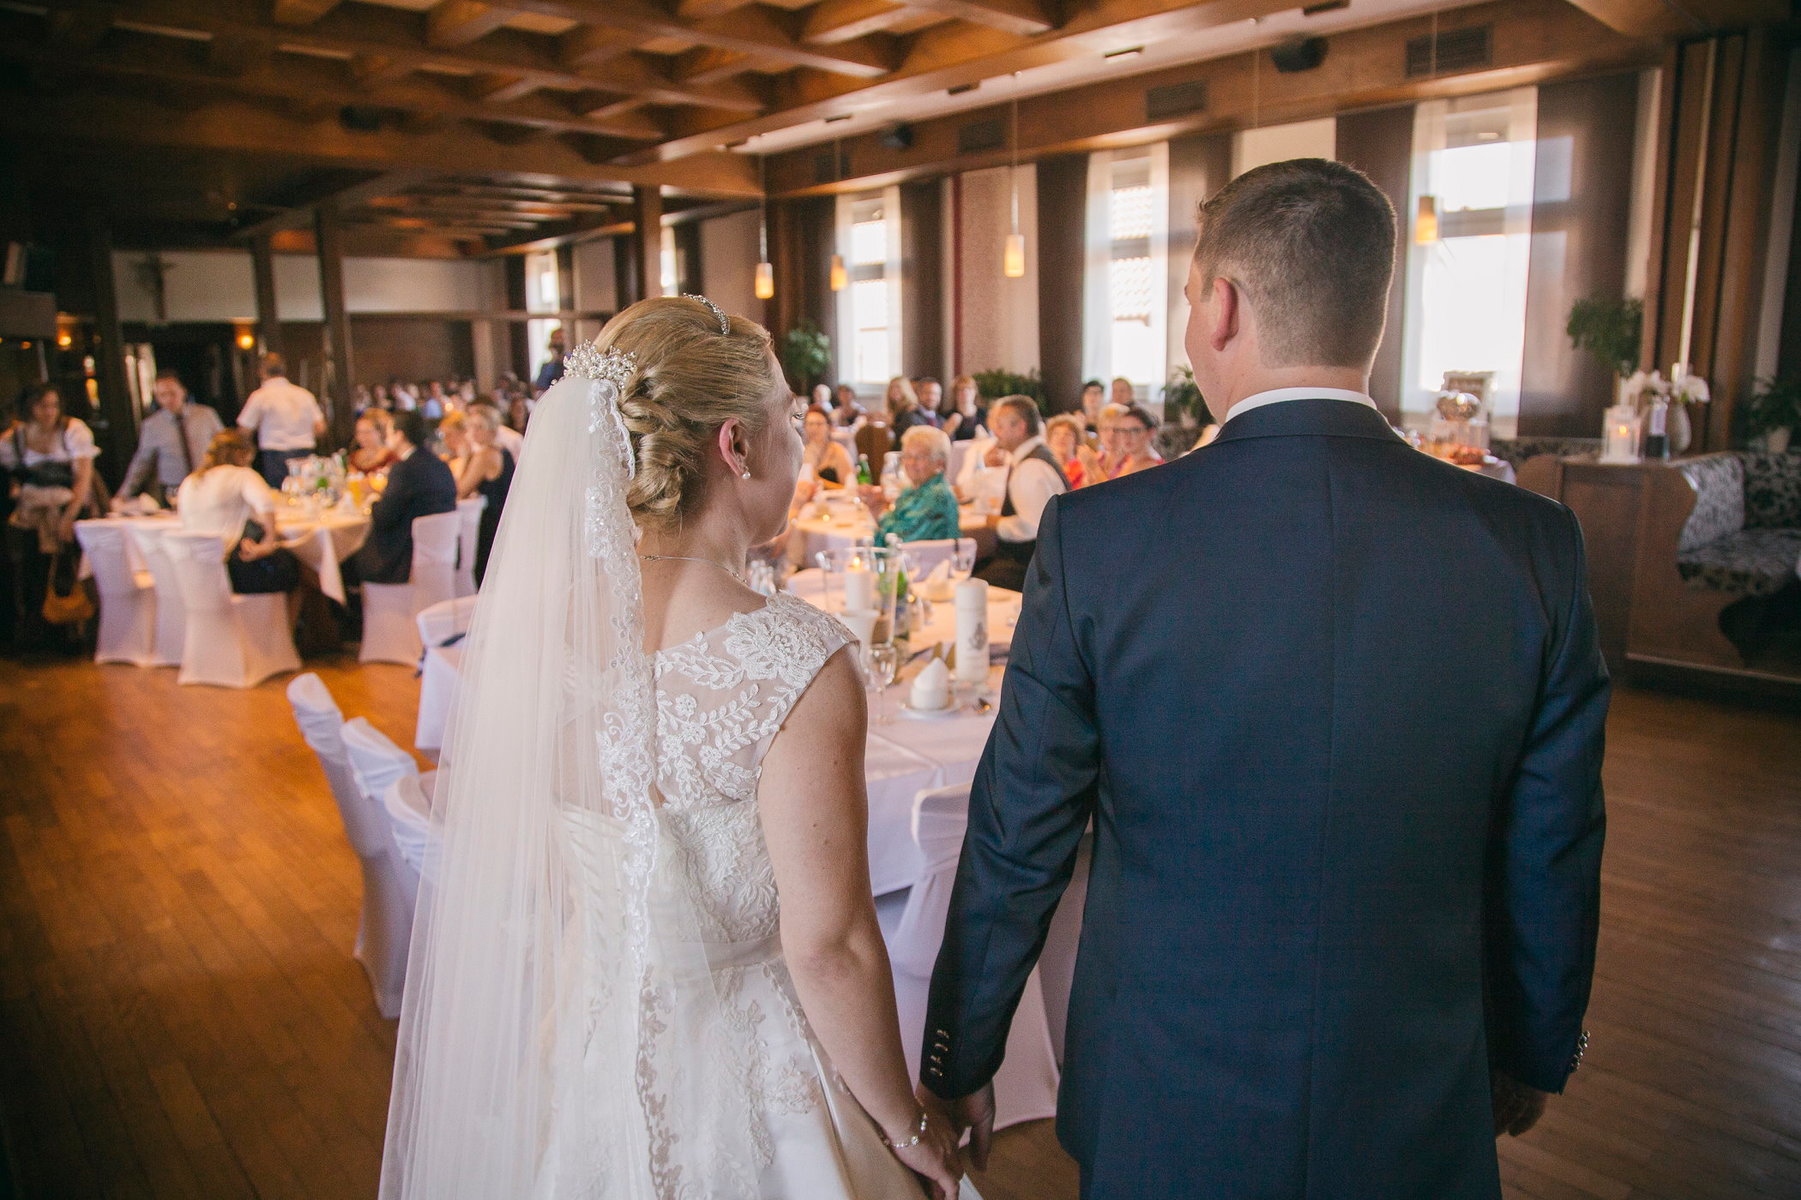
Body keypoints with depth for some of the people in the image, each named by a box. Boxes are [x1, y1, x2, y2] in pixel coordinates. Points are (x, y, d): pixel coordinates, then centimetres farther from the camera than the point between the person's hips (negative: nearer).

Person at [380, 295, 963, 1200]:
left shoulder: (520, 625, -10)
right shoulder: (793, 659, -27)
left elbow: (487, 873, 2)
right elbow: (827, 945, -22)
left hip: (574, 1063, 5)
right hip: (740, 1088, -4)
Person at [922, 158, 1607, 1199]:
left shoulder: (1095, 538, -19)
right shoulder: (1533, 545, -12)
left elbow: (1017, 846, -12)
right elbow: (1552, 855, -2)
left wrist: (960, 1061, 3)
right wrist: (1533, 1053, 16)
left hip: (1165, 1111, -1)